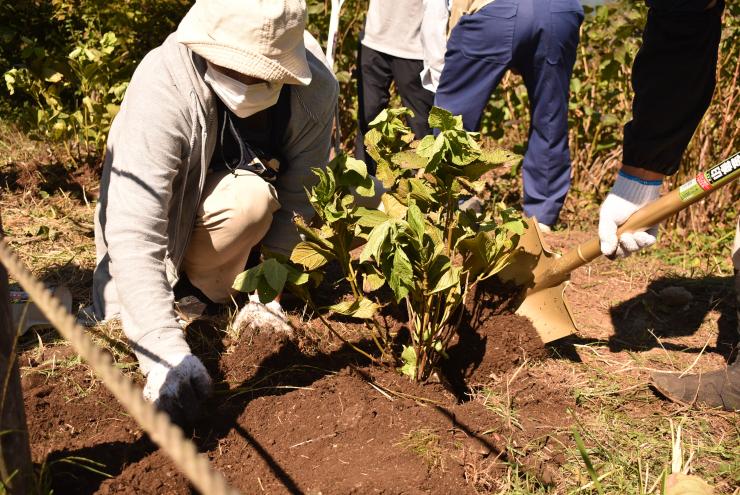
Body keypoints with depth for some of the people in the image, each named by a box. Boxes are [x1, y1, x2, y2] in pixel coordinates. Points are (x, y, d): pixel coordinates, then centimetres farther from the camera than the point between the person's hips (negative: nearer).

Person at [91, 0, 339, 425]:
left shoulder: (316, 88, -27)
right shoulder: (162, 87, -37)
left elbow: (296, 200, -17)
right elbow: (133, 232, -44)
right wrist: (168, 348, -53)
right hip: (162, 203, -4)